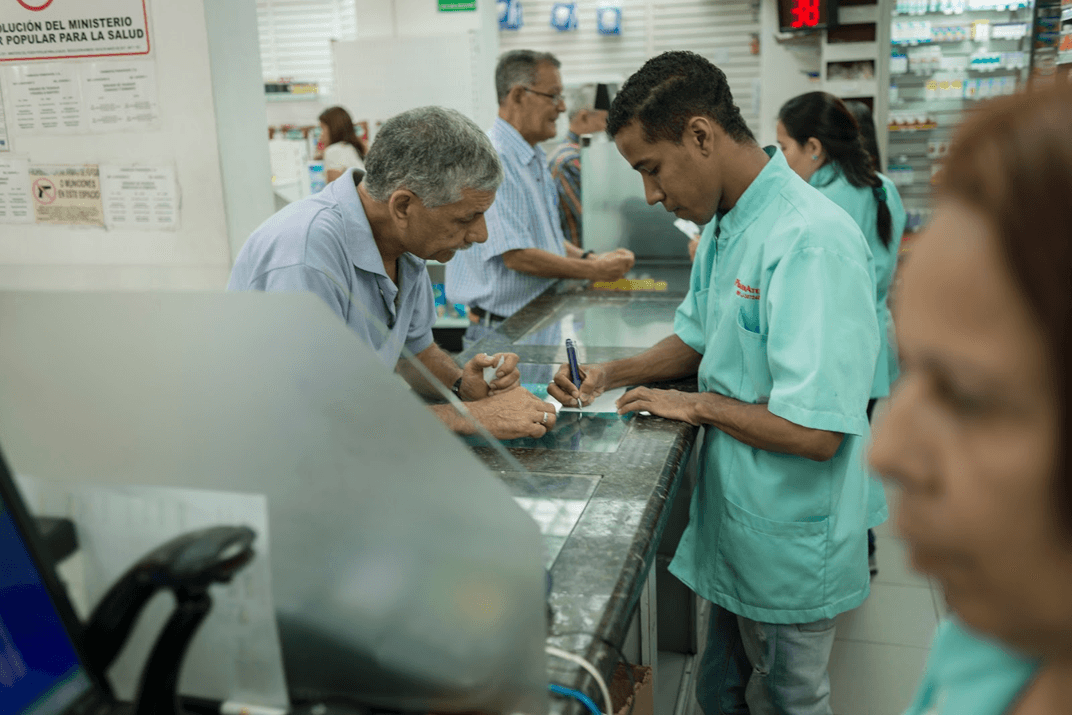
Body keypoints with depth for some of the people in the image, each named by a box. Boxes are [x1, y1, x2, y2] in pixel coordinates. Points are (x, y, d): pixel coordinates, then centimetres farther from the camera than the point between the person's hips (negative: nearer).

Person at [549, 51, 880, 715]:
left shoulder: (812, 241, -27)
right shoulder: (726, 224, 5)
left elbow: (814, 432, -30)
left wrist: (697, 405, -17)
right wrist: (613, 375, 2)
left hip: (789, 550, -8)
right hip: (735, 527, 8)